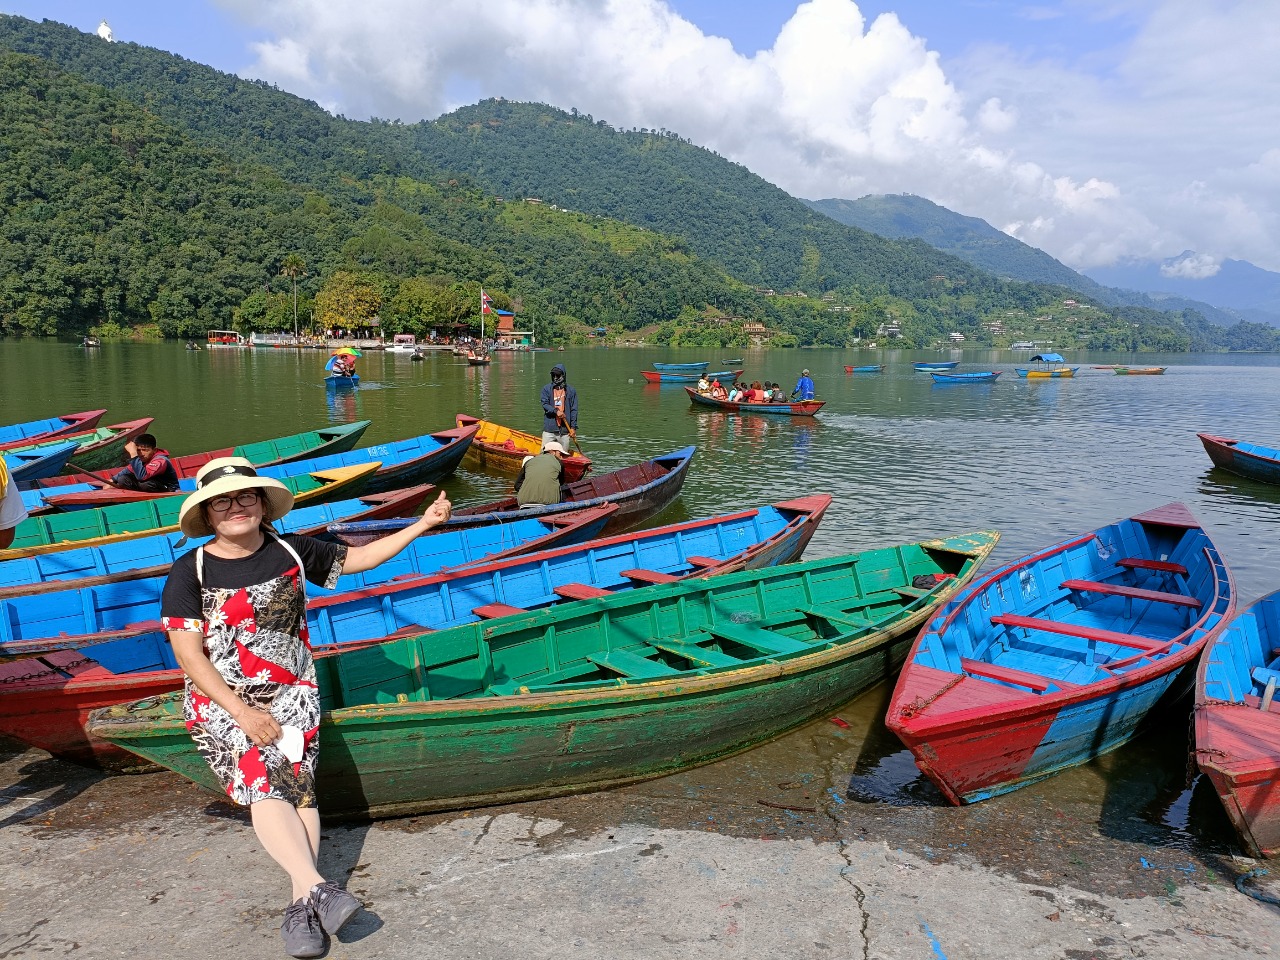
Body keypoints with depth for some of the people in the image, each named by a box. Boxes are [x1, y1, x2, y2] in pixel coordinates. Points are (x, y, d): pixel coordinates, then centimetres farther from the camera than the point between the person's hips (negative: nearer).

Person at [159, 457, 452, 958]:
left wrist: (423, 523, 4)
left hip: (290, 691, 2)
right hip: (221, 700, -2)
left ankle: (301, 904, -23)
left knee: (294, 778, -21)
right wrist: (243, 713, -15)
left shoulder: (291, 551, 4)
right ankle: (318, 889, -32)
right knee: (261, 781, -25)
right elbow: (189, 656, -7)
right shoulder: (190, 572, -4)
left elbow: (361, 558, 13)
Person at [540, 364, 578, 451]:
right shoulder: (546, 389, 7)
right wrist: (556, 411, -22)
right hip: (549, 429, -1)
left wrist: (573, 427, -2)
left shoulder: (571, 391, 7)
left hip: (565, 430, 1)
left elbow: (574, 410, 5)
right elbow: (545, 404, -4)